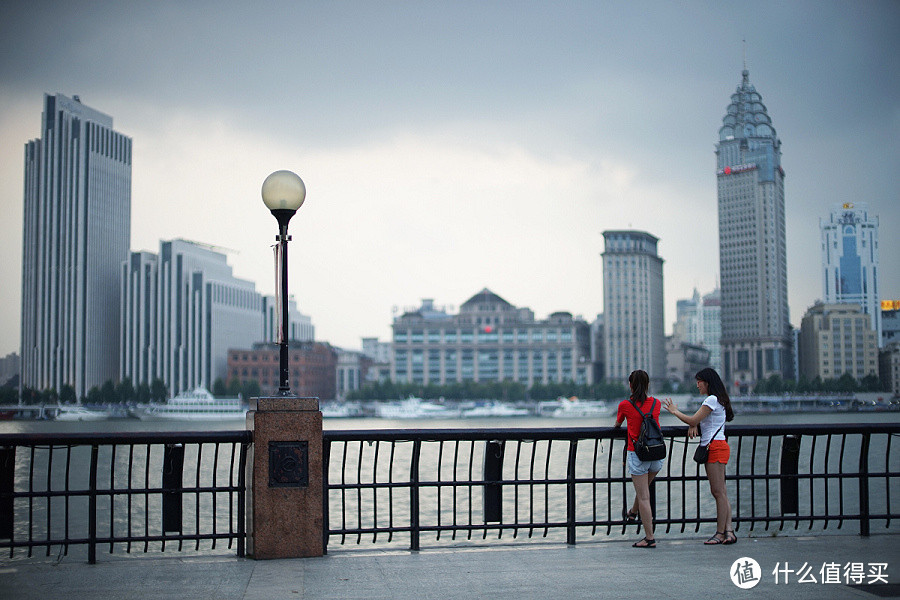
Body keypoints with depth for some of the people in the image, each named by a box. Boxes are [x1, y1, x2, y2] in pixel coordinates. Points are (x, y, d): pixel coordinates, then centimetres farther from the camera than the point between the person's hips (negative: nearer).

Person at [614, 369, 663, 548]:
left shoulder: (625, 405, -3)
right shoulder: (656, 404, 5)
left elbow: (617, 423, 18)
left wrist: (616, 426, 41)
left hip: (637, 454, -4)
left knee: (643, 497, -1)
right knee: (643, 489, 27)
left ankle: (649, 538, -1)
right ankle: (632, 514, 51)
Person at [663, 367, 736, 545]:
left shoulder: (712, 400, -11)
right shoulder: (717, 400, 21)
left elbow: (693, 420, -13)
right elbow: (697, 420, 26)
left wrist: (675, 411, 1)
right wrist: (693, 425, 4)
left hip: (715, 447, -10)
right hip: (714, 448, 10)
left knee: (718, 492, -7)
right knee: (719, 492, 6)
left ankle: (720, 533, -5)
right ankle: (729, 531, 2)